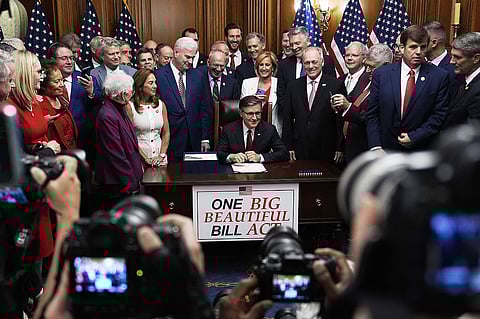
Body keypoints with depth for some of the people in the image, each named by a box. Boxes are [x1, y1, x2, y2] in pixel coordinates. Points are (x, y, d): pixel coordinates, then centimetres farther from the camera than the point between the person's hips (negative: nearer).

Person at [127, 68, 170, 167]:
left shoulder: (160, 104, 7)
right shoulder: (130, 107, -6)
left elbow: (166, 133, 10)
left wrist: (162, 155, -2)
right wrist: (145, 158, -12)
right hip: (139, 160, -4)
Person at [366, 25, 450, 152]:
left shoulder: (439, 77, -5)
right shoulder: (381, 74, -2)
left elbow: (439, 115, -6)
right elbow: (372, 115, -2)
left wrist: (414, 137, -14)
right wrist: (375, 146, -10)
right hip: (386, 149, 1)